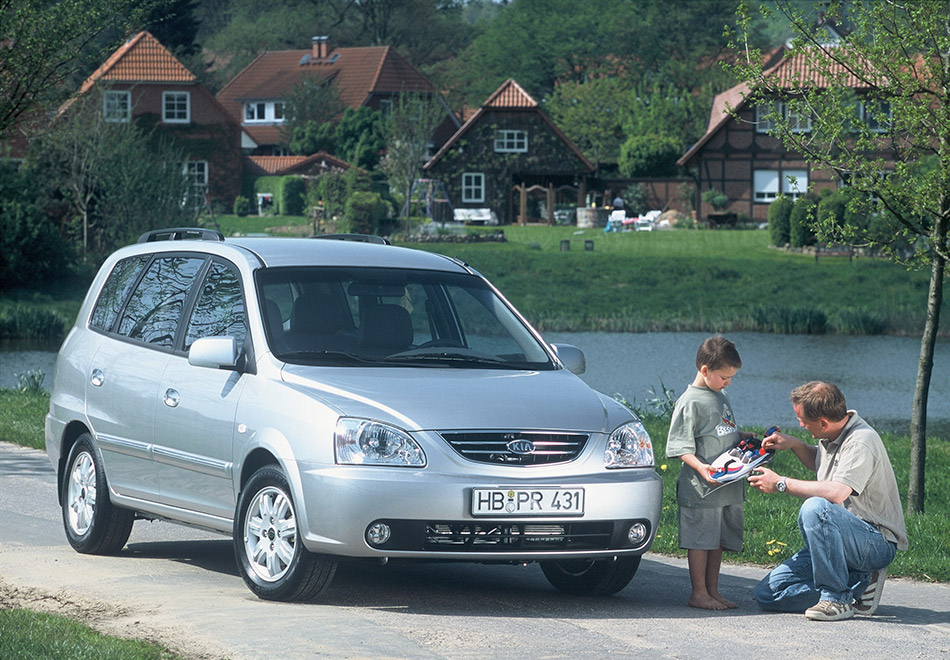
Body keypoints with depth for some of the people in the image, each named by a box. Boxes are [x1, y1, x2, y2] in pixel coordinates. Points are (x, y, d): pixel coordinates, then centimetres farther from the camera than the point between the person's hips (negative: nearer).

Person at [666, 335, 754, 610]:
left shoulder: (721, 397, 16)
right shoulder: (690, 402, -10)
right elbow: (681, 447, -14)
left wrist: (748, 438, 14)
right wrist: (700, 467, -27)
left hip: (729, 487, 8)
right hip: (701, 489, -8)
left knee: (719, 540, 12)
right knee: (700, 539, -3)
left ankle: (713, 590, 19)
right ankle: (699, 593, 2)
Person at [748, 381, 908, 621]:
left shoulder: (861, 442, -20)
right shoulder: (831, 436, 8)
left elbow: (837, 493, -35)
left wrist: (781, 483, -24)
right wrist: (794, 444, 12)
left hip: (877, 543, -9)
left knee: (814, 508, -38)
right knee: (767, 593, -3)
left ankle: (836, 598, -24)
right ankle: (860, 583, 0)